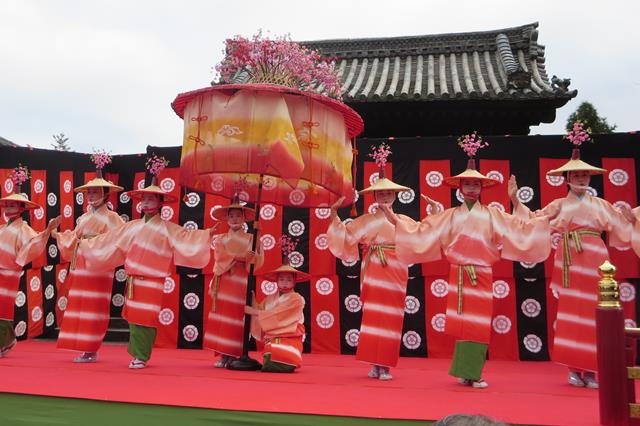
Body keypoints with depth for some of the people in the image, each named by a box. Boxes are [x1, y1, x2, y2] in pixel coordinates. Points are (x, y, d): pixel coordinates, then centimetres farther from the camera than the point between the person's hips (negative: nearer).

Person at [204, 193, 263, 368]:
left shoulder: (251, 239, 8)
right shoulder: (220, 239, 13)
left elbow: (259, 261, -1)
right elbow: (220, 256, -4)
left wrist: (251, 257, -23)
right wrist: (238, 257, -16)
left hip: (240, 281, -2)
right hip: (223, 280, 2)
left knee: (236, 317, -5)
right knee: (222, 316, -1)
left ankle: (232, 355, 0)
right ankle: (223, 354, 4)